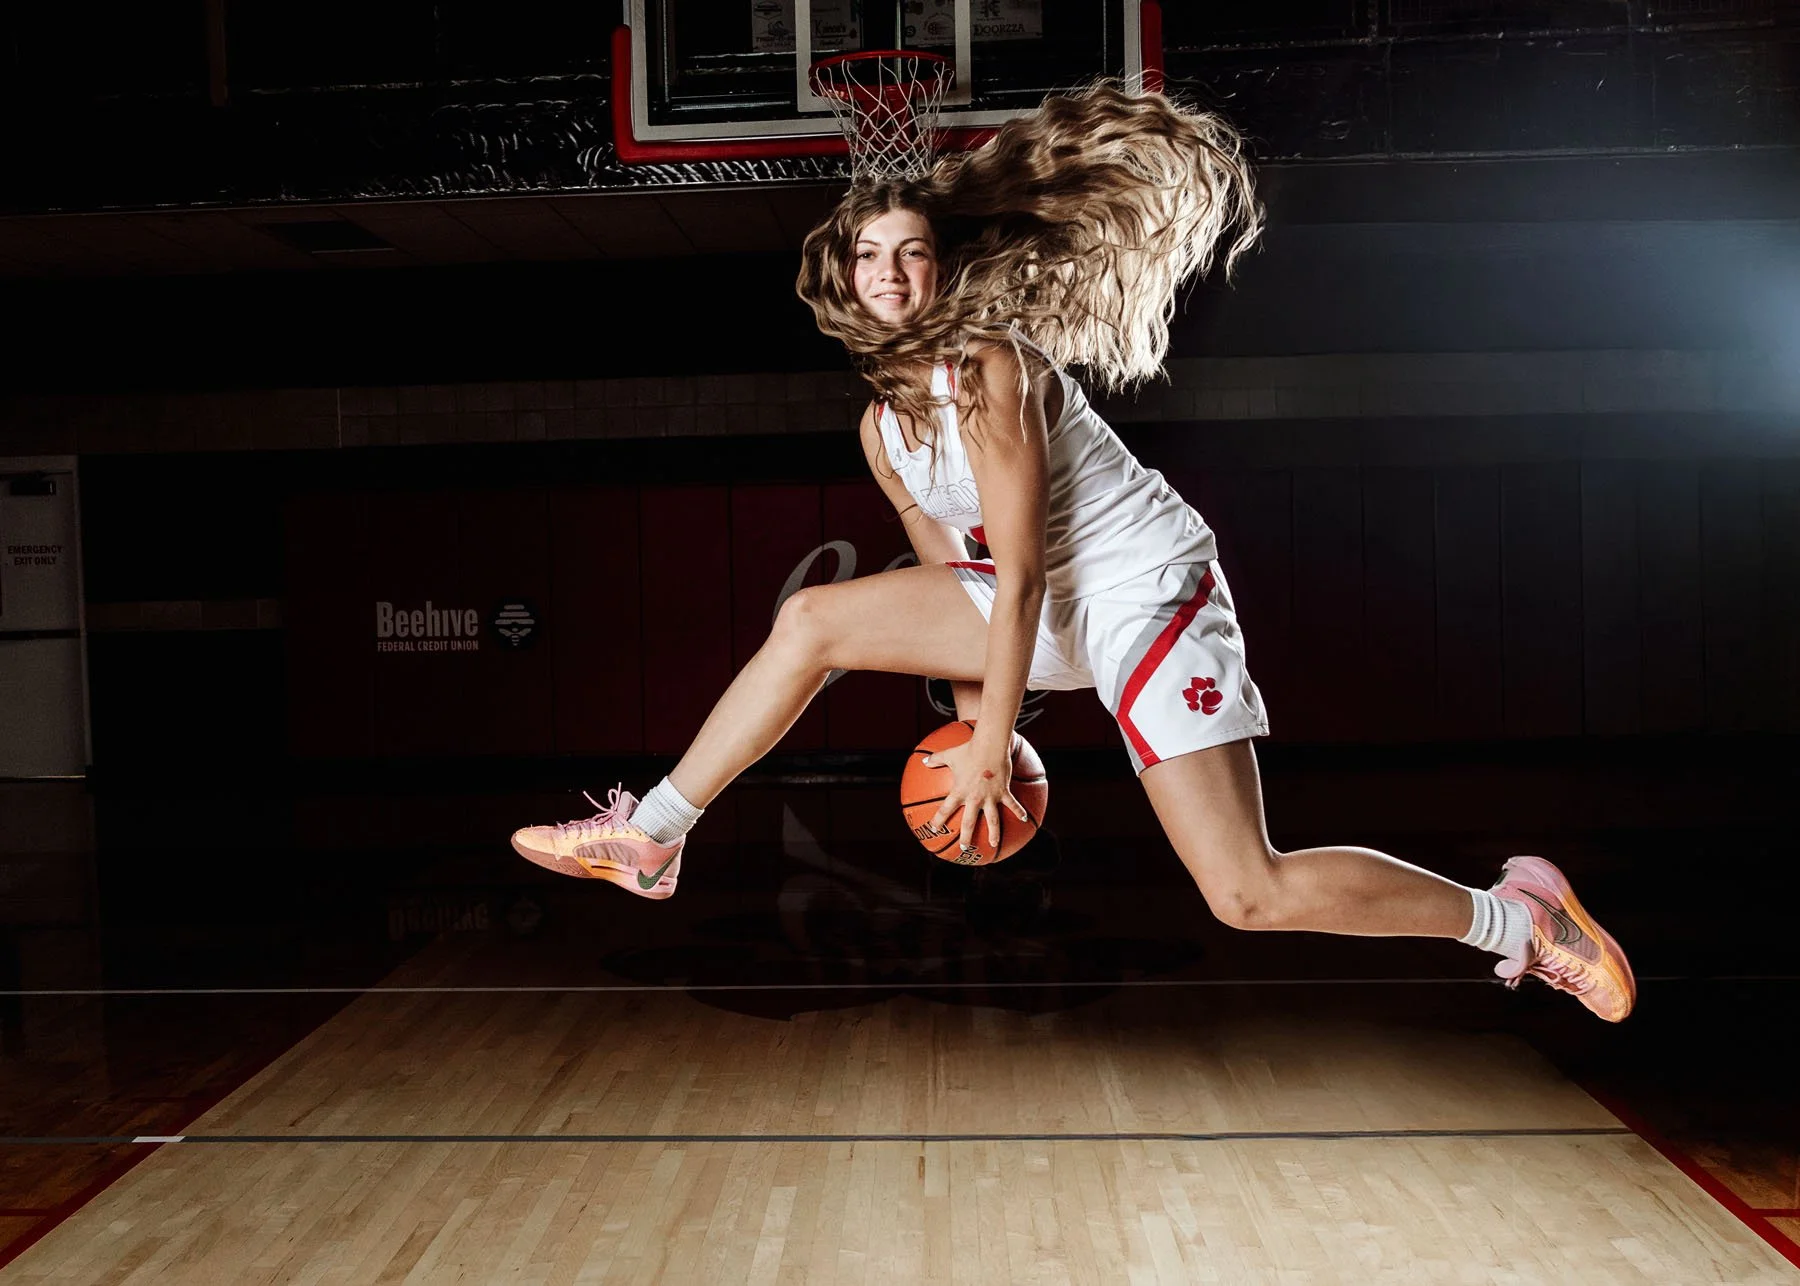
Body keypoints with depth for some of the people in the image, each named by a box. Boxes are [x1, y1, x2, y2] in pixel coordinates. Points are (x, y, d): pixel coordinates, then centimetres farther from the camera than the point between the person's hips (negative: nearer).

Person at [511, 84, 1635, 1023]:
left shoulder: (992, 366, -20)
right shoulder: (882, 429, 5)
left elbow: (1019, 576, -21)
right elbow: (952, 571, 13)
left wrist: (991, 746, -18)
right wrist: (973, 711, 12)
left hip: (1148, 594, -8)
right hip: (1052, 608, 8)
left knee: (1248, 893, -14)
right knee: (813, 620, 1)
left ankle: (1517, 915, 6)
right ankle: (649, 840, 8)